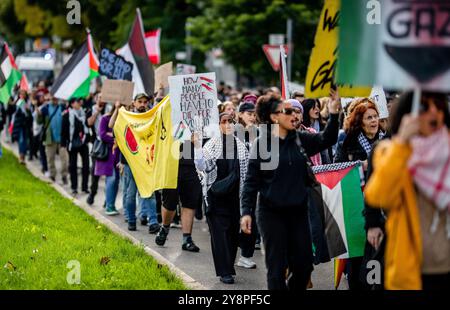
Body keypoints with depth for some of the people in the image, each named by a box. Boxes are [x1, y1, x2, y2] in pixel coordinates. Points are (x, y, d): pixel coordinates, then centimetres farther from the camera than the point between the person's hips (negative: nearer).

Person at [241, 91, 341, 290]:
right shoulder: (262, 143, -7)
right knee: (277, 267, 1)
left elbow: (326, 140, -4)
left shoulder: (300, 139, 5)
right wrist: (246, 212, -12)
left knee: (304, 265, 7)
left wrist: (334, 114, -17)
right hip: (271, 213, -4)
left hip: (298, 212, 4)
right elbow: (251, 181, -6)